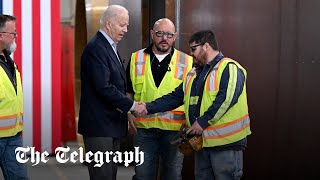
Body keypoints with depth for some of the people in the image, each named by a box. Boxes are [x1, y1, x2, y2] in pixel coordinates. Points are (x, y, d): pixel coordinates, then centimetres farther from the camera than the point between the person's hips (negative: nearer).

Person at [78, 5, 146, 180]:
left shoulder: (110, 47, 16)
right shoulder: (95, 48, -15)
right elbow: (104, 87, -22)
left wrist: (125, 113, 8)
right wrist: (131, 105, -17)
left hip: (112, 123, 10)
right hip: (99, 125, -10)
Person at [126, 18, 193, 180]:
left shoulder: (186, 62, 4)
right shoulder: (136, 59, 8)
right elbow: (128, 91, 15)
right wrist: (130, 113, 0)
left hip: (175, 129, -1)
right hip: (144, 128, 1)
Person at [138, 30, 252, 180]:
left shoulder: (229, 68, -9)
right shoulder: (194, 73, 19)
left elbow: (226, 98, -22)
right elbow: (175, 97, 16)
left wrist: (203, 122, -22)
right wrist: (148, 108, 4)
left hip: (225, 141, -8)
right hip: (202, 140, 8)